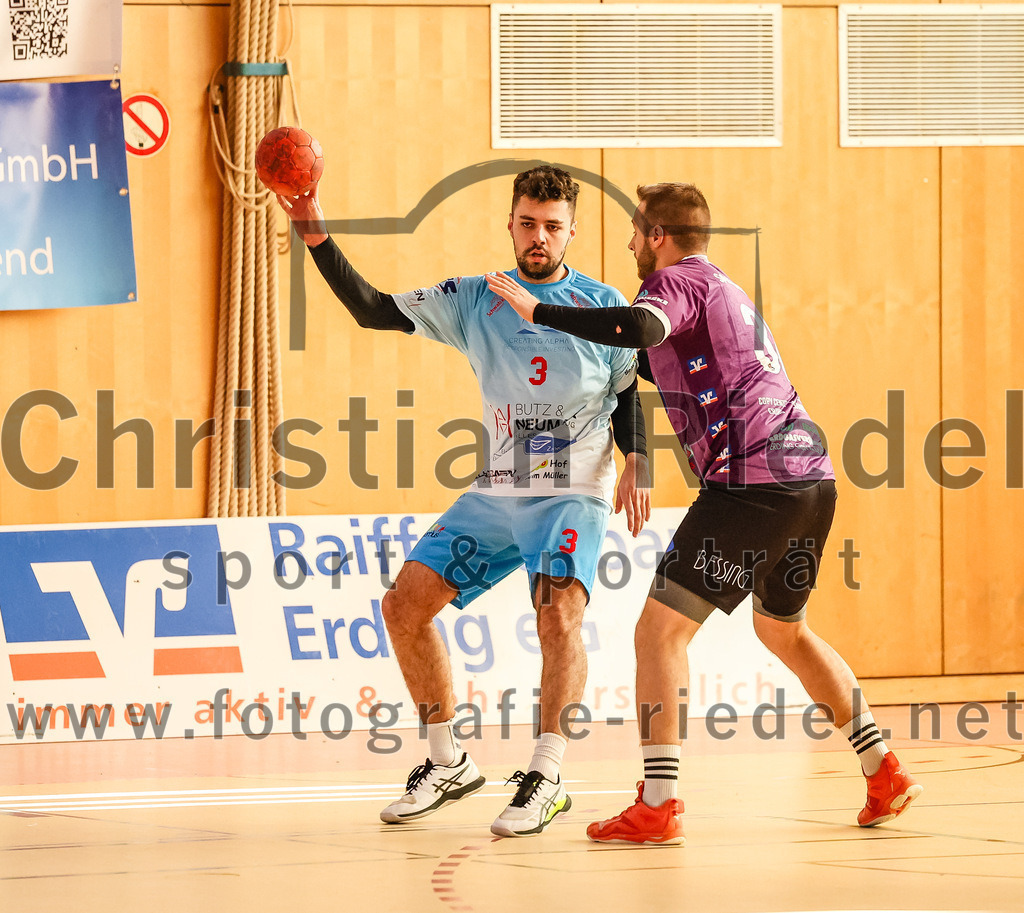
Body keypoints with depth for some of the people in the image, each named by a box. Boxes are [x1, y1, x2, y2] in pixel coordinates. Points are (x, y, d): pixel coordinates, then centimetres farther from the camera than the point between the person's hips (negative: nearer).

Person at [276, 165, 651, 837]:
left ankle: (547, 778, -20)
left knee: (559, 612, -28)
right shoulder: (477, 301, 7)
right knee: (405, 604, -2)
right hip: (497, 494, 4)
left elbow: (630, 393, 9)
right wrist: (317, 236, -7)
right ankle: (448, 763, 11)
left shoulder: (604, 305, 2)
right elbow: (374, 310, 3)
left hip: (574, 495, -4)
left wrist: (638, 464, -8)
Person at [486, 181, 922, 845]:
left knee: (660, 631, -5)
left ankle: (658, 806, -13)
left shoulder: (679, 280, -2)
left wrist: (539, 312, -17)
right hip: (813, 473, 9)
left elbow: (638, 328, -25)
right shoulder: (727, 291, 27)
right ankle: (886, 775, 29)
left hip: (751, 480, -9)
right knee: (784, 630, 28)